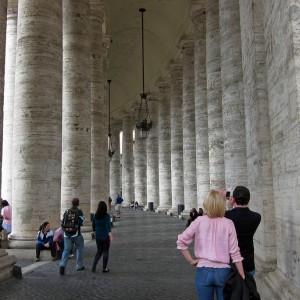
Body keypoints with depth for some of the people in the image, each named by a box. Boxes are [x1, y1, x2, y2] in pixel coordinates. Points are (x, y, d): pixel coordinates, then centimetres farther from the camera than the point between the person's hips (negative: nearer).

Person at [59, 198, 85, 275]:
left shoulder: (66, 211, 8)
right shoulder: (79, 212, -5)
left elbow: (62, 223, 10)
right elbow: (82, 223, -10)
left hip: (67, 235, 3)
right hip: (76, 234, -3)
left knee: (66, 250, 4)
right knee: (79, 249, 15)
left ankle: (62, 265, -16)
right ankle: (79, 266, 20)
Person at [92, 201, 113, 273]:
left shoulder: (95, 216, -1)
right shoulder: (107, 216, -13)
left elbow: (93, 227, 8)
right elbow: (108, 227, -21)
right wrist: (111, 237, -23)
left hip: (98, 236, 4)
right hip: (105, 236, -4)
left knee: (99, 251, 18)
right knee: (105, 252, 10)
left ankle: (94, 265, 3)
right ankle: (104, 268, 14)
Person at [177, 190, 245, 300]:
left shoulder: (199, 221, -4)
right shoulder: (228, 223, -4)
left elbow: (181, 242, -3)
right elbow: (235, 253, -5)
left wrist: (191, 260, 4)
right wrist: (243, 278, 1)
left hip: (203, 271, 0)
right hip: (223, 271, 0)